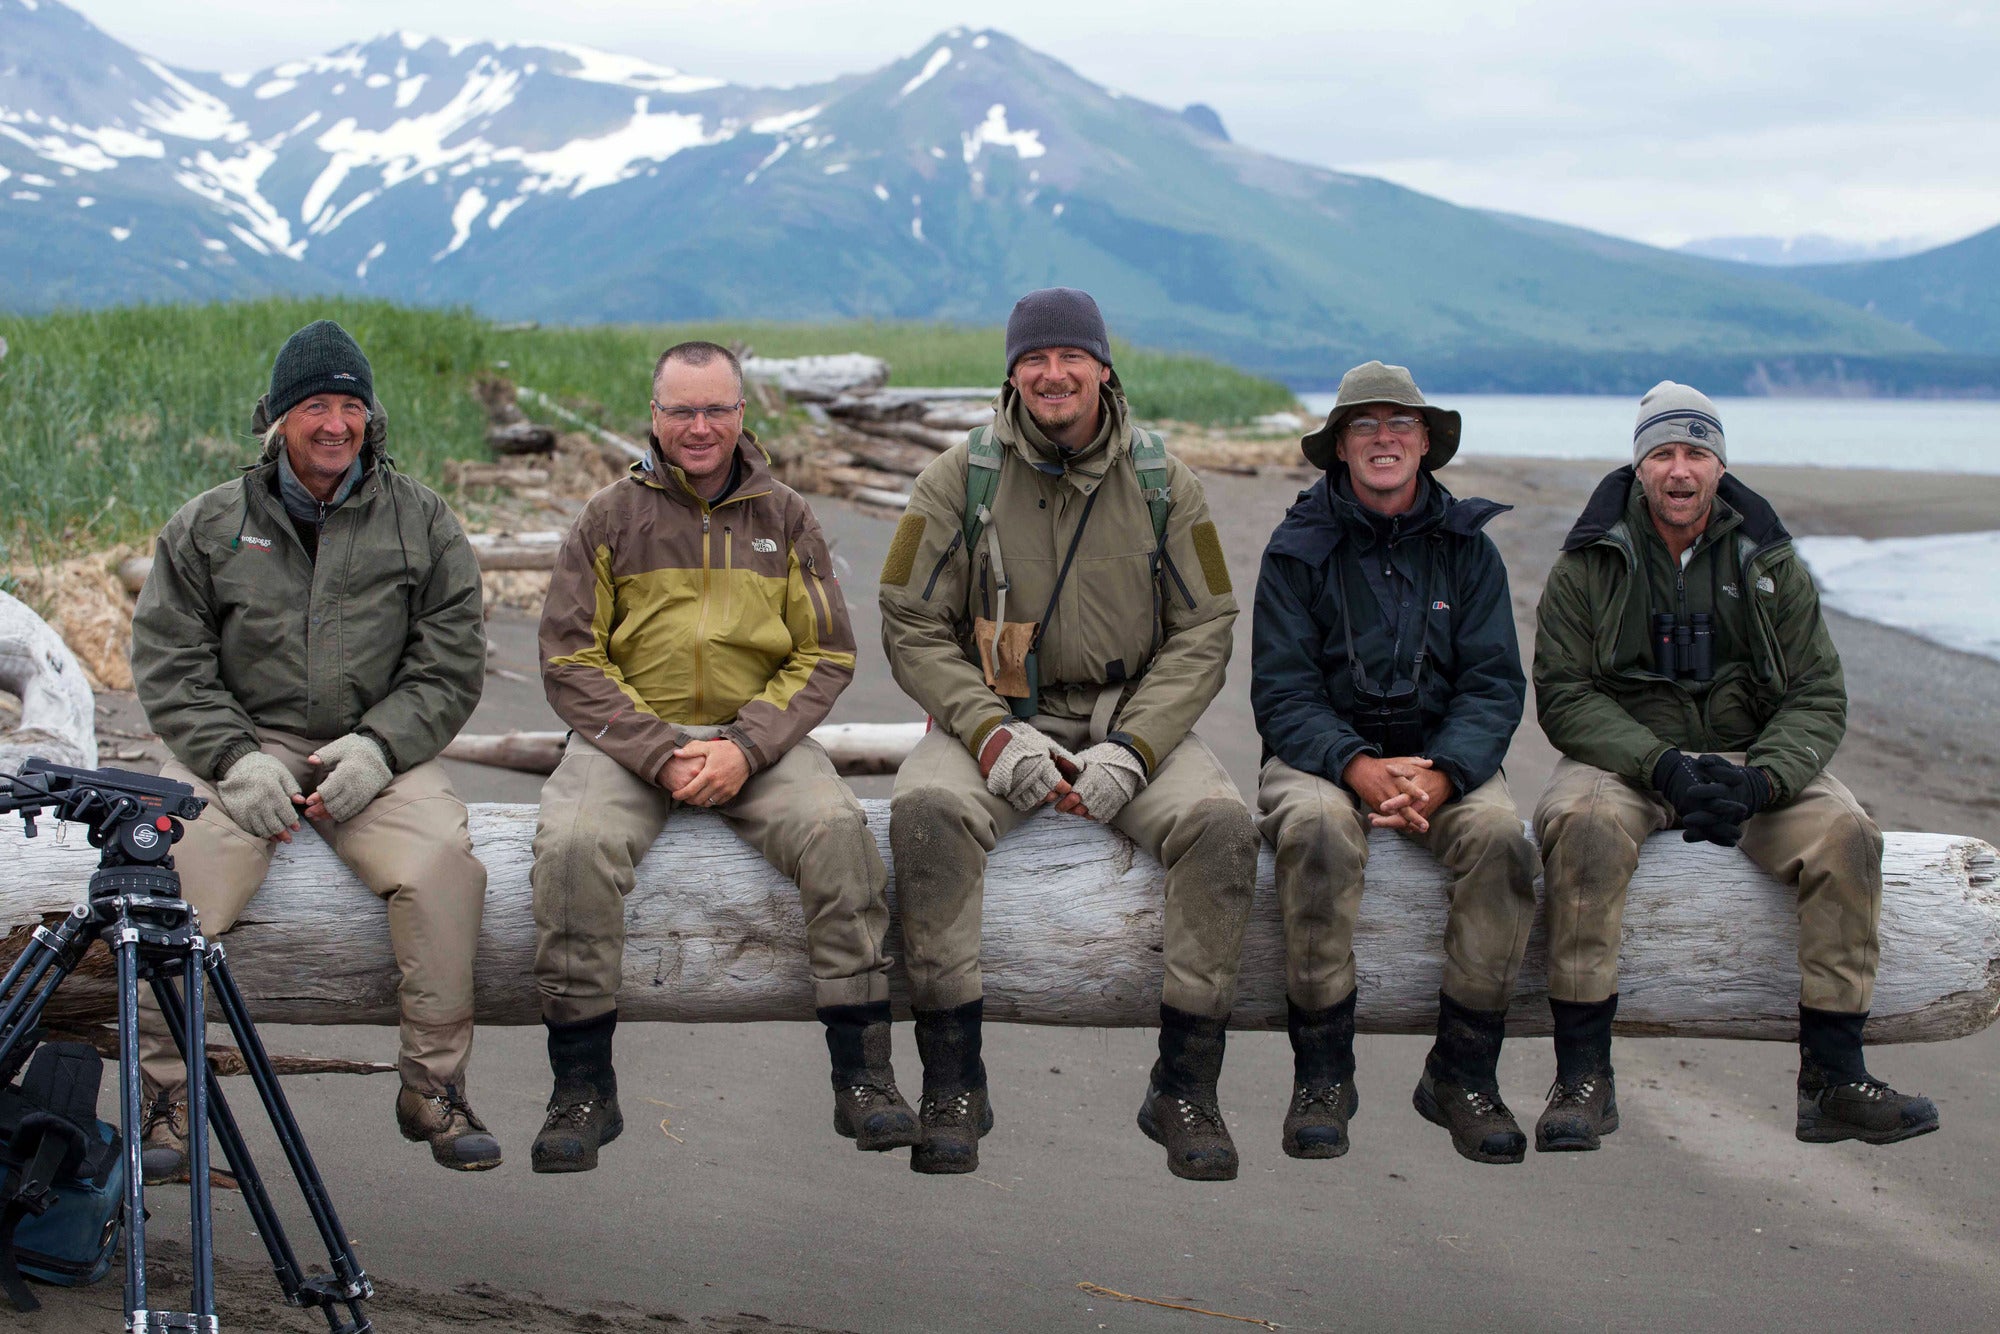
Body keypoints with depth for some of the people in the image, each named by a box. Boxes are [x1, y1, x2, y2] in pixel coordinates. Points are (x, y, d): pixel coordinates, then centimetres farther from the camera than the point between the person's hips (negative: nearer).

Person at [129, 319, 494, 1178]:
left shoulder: (421, 524, 10)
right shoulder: (206, 527, 9)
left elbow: (450, 667, 5)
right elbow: (168, 665, 4)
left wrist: (376, 747, -12)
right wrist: (235, 757, -13)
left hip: (375, 755, 0)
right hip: (236, 747, 0)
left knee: (443, 864, -29)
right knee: (174, 873, -28)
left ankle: (433, 1087, -14)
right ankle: (165, 1096, -14)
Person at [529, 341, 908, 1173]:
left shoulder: (784, 518, 12)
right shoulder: (612, 518, 8)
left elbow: (825, 657, 7)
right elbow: (570, 660, 2)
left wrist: (746, 746, -11)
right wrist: (659, 754, -12)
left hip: (760, 736, 1)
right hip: (627, 736, -1)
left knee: (836, 829, -29)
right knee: (574, 843, -31)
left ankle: (863, 1076, -23)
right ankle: (582, 1089, -21)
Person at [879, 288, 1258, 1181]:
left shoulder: (1163, 485, 5)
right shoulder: (960, 480, 2)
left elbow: (1204, 635, 3)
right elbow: (913, 629, 0)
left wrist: (1132, 749, -13)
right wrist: (993, 734, -15)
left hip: (1132, 721, 1)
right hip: (994, 719, -1)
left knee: (1222, 824, -29)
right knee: (926, 809, -33)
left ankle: (1184, 1089, -18)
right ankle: (952, 1084, -25)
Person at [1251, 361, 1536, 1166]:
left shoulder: (1467, 549, 8)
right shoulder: (1299, 549, 2)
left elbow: (1495, 686, 0)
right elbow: (1281, 693, -6)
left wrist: (1440, 774, -20)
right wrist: (1359, 767, -24)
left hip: (1443, 758, 2)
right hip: (1319, 754, -2)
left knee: (1500, 836, -30)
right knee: (1317, 827, -36)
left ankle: (1463, 1074, -17)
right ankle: (1322, 1076, -24)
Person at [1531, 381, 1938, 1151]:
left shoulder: (1771, 565, 6)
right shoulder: (1589, 565, 1)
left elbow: (1819, 698, 1)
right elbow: (1562, 693, -7)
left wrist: (1760, 780, -19)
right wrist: (1662, 766, -22)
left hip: (1753, 759, 2)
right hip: (1622, 761, -2)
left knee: (1846, 835, -26)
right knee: (1582, 826, -36)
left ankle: (1833, 1079, -19)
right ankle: (1582, 1079, -30)